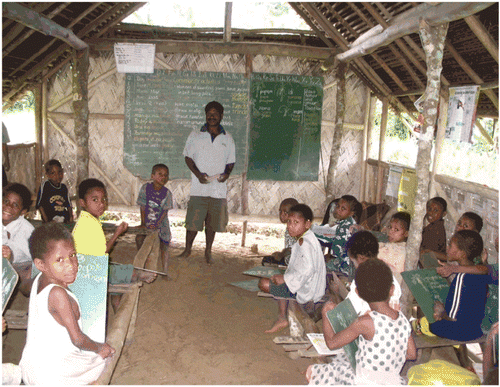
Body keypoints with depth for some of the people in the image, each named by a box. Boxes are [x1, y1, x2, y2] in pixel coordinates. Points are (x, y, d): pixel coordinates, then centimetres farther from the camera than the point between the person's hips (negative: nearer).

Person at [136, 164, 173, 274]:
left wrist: (157, 224, -20)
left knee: (164, 247, -2)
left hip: (161, 224, -1)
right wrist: (143, 223, -9)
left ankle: (165, 272, 10)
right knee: (139, 237, -14)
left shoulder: (167, 193, -10)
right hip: (147, 223, 1)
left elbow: (165, 211, -9)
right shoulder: (145, 188, -9)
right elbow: (143, 207, -5)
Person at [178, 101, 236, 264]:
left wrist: (227, 173, -8)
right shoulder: (195, 135, 6)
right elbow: (188, 157, 4)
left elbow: (231, 161, 13)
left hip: (219, 188, 1)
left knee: (212, 222, 7)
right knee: (193, 220, 0)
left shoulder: (227, 138, 10)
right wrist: (198, 174, -11)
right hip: (198, 188, -1)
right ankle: (188, 249, 19)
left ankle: (208, 252, 22)